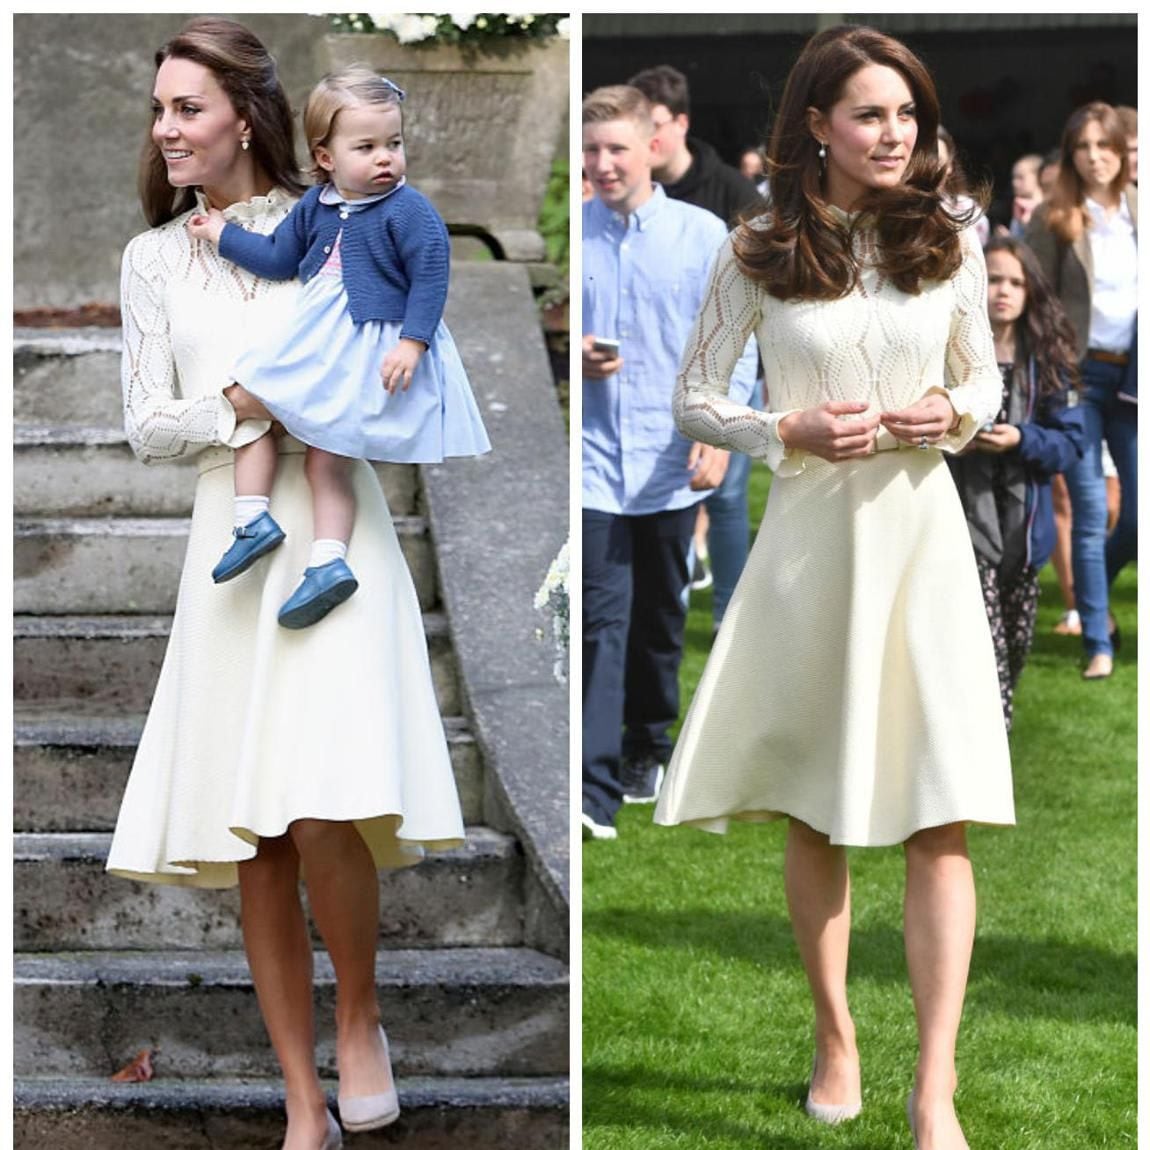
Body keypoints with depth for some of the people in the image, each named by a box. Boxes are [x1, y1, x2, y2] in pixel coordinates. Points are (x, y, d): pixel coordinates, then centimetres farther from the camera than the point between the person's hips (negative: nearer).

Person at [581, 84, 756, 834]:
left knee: (660, 618, 16)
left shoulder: (704, 235, 0)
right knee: (601, 622, -11)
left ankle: (648, 747, 35)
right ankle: (595, 790, -16)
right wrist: (576, 357, -13)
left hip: (672, 463, 2)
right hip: (592, 460, -1)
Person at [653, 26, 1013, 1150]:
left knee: (941, 819, -9)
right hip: (811, 535, 0)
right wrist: (791, 433, -12)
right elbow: (693, 399, 4)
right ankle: (834, 1036, 31)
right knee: (814, 812, 12)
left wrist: (954, 413, -7)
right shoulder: (758, 253, -2)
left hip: (923, 528, 0)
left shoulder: (949, 239, 3)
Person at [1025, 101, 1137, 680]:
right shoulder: (1054, 218, -1)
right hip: (1078, 373, -3)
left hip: (1131, 375, 3)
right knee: (1090, 514, -3)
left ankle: (1093, 596, 30)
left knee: (1139, 512, 1)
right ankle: (1098, 644, 4)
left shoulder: (1139, 211, 8)